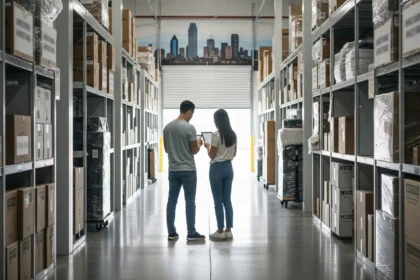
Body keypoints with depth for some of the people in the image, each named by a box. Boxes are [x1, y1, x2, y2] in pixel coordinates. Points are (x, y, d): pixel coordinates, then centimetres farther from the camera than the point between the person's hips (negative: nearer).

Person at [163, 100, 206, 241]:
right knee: (190, 201, -1)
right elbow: (194, 150, -12)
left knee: (172, 200, 9)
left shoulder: (167, 127, 7)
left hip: (173, 170, 6)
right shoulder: (189, 127, -15)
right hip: (188, 170, -6)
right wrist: (199, 144, 10)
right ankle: (191, 233, 1)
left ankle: (171, 232, 11)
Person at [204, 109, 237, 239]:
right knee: (227, 200, 11)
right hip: (228, 168, 6)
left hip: (217, 169, -6)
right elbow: (234, 154, 11)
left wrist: (207, 146, 7)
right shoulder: (233, 135, 5)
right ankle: (228, 230, 12)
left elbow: (212, 156, -10)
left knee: (218, 201, 1)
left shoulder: (216, 135, -15)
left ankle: (220, 231, 4)